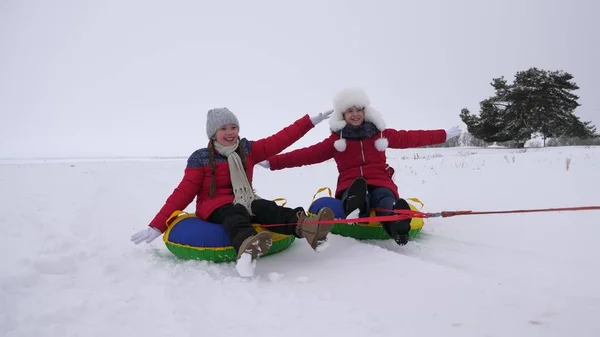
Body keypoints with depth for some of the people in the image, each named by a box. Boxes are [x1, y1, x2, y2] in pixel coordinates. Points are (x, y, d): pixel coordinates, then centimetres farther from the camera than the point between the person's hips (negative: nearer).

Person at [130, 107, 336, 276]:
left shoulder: (248, 149, 9)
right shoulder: (201, 159, -2)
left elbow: (279, 141, 5)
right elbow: (182, 194, -4)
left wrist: (311, 121, 2)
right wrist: (157, 227, -11)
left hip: (245, 203, 4)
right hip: (215, 208, -4)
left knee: (265, 208, -30)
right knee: (236, 213, -38)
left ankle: (303, 225, -61)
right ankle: (246, 246, -75)